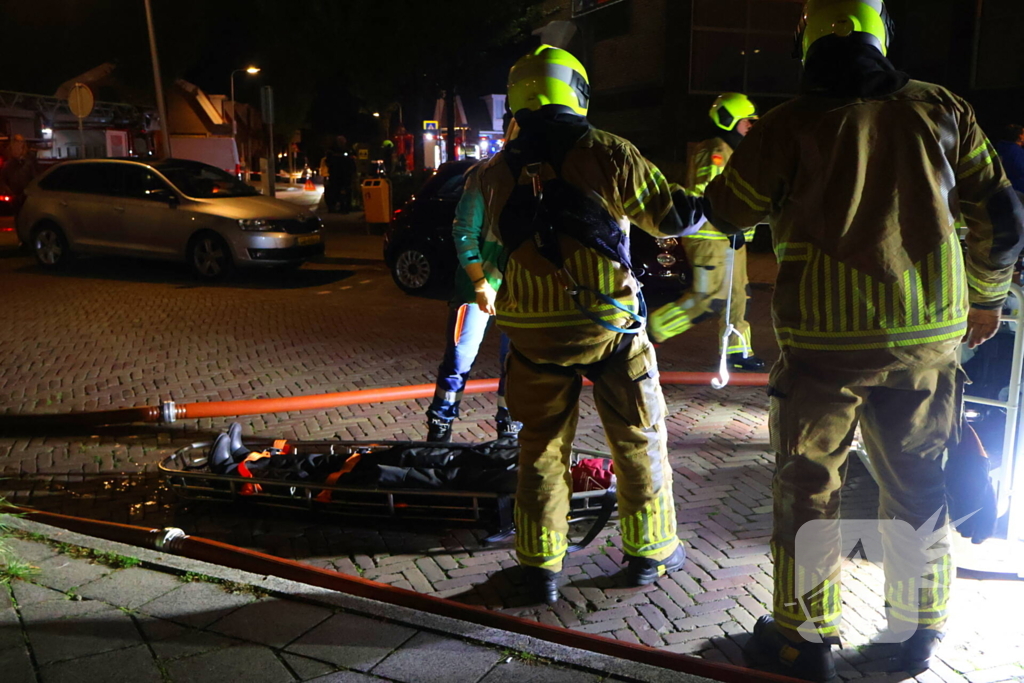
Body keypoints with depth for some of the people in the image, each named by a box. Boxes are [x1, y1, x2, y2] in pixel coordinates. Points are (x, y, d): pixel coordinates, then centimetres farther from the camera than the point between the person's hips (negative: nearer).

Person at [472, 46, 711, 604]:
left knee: (542, 446, 14)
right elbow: (670, 216, -2)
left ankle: (541, 566, 18)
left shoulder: (496, 172, 3)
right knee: (639, 439, 14)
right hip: (607, 323, -3)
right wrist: (712, 207, 17)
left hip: (532, 328, 3)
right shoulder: (604, 152, -8)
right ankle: (650, 552, 26)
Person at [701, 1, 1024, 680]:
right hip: (930, 331, 4)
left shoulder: (788, 125, -5)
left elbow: (727, 212, 6)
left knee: (809, 483, 9)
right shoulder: (940, 109, 5)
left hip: (826, 334, -3)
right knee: (918, 484, 17)